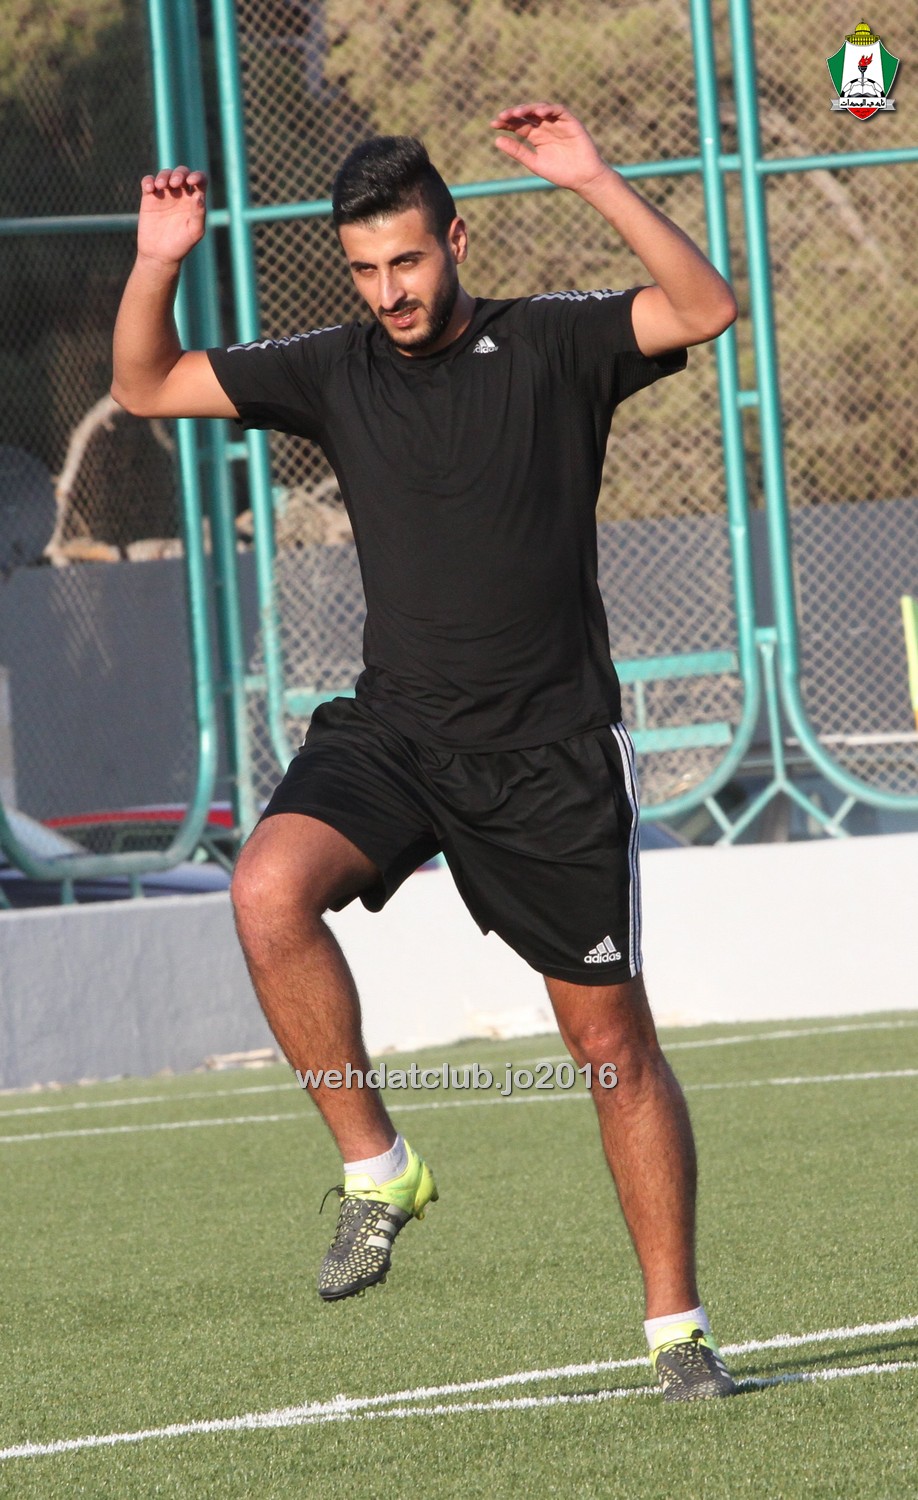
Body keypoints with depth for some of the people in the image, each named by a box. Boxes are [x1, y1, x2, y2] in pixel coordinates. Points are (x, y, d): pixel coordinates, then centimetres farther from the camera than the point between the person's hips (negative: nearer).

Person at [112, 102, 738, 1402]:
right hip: (393, 731, 2)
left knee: (614, 1039, 3)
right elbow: (146, 388, 11)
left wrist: (596, 184, -24)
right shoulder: (335, 372, 7)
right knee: (270, 891, -28)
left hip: (553, 751, -2)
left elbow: (706, 308, -16)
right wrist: (159, 265, -6)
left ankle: (677, 1325, 15)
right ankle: (376, 1169, -13)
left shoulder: (553, 346, -1)